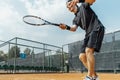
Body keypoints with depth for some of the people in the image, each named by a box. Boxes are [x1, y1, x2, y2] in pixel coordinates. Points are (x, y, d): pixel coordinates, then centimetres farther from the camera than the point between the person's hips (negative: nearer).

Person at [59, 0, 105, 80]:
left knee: (88, 50, -25)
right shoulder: (75, 19, 21)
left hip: (97, 29, -8)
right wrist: (66, 27, -19)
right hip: (89, 33, 8)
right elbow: (74, 29, 2)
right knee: (82, 56, 0)